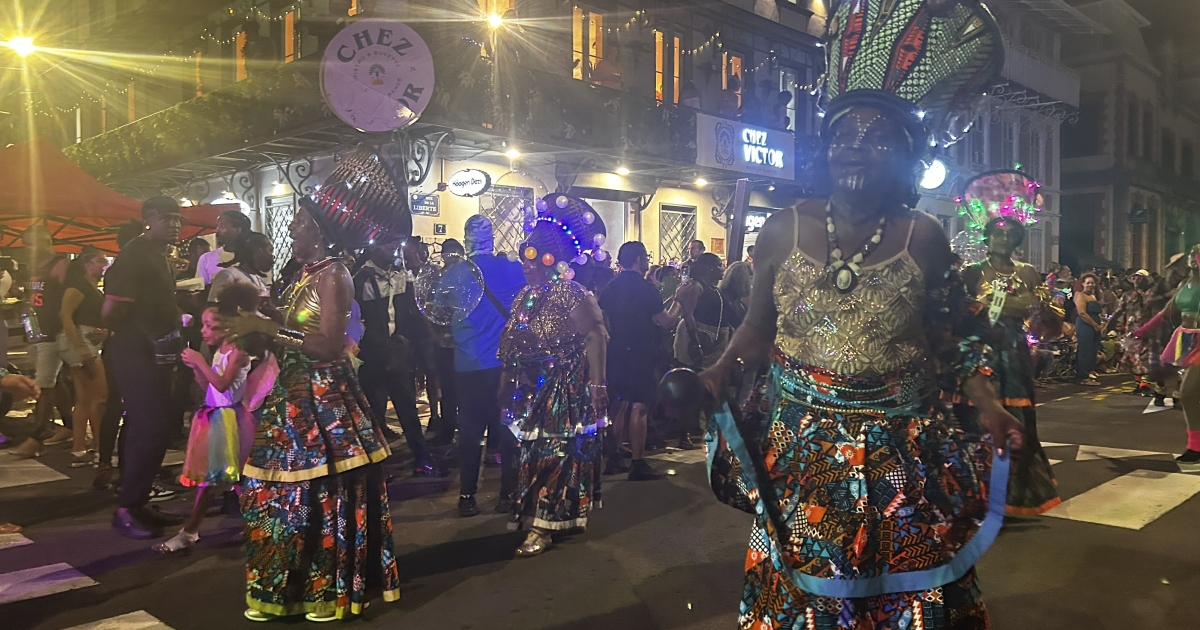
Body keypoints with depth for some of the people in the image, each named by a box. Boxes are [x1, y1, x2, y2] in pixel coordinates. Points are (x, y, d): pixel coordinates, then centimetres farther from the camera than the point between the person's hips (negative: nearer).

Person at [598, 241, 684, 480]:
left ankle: (613, 458, 18)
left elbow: (604, 318, 15)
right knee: (639, 406, -4)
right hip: (640, 353, -7)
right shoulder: (645, 287, -12)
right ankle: (638, 464, -3)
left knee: (622, 404, 15)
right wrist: (678, 302, 3)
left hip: (617, 351, 7)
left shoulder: (612, 286, 8)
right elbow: (666, 321, -10)